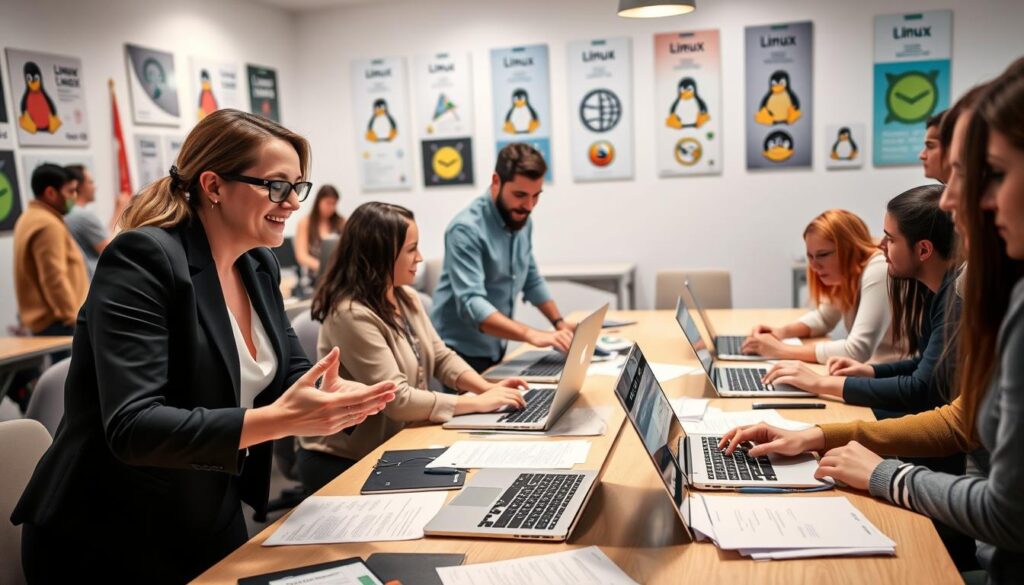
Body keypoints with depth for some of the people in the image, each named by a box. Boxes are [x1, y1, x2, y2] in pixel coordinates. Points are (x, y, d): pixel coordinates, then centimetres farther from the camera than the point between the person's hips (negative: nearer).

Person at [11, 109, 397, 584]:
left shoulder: (259, 265, 2)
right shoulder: (143, 258, -22)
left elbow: (290, 373, 4)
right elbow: (133, 427, -30)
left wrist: (330, 397, -20)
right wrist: (281, 420, -38)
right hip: (110, 543, -7)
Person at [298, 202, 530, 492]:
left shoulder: (406, 297, 4)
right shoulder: (352, 315, -25)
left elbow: (441, 358, 7)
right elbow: (397, 400, -27)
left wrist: (488, 388, -10)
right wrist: (478, 403, -22)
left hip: (393, 447, 8)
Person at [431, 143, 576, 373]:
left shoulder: (522, 220, 2)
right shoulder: (466, 229, -22)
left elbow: (531, 280, 15)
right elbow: (472, 304, -32)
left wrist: (559, 322, 5)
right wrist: (532, 335, -40)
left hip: (496, 350, 7)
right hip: (461, 353, -6)